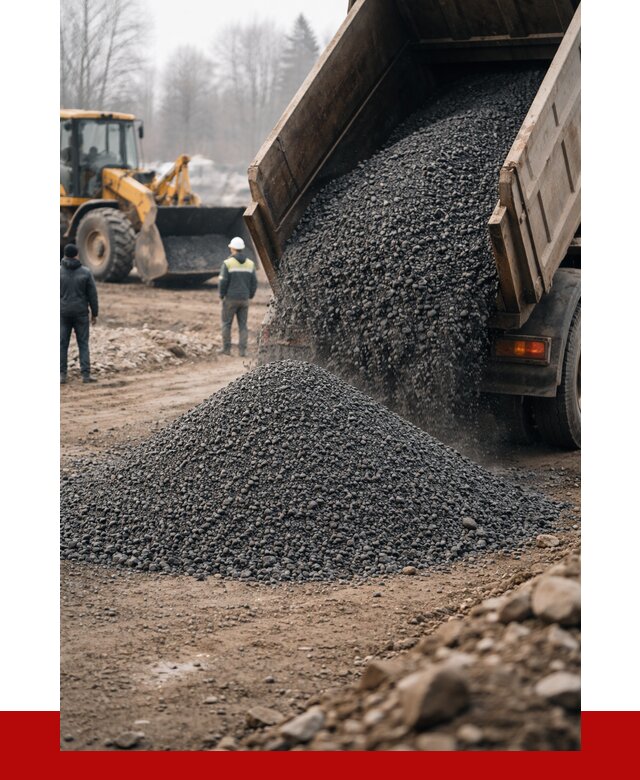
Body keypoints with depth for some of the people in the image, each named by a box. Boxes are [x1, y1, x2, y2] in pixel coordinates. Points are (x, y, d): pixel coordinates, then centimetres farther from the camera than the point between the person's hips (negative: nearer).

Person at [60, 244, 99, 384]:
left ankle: (62, 374, 4)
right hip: (81, 313, 0)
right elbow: (92, 294, -2)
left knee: (62, 344, 6)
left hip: (63, 313, 0)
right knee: (83, 343, 6)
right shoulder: (85, 272, -4)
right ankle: (85, 374, 0)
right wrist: (94, 313, 7)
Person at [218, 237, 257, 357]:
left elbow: (222, 282, -14)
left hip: (230, 298, -3)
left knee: (226, 323, 10)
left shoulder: (228, 263, -11)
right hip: (244, 299, 3)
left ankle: (226, 348, 11)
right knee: (243, 325, 7)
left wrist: (222, 296, 0)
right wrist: (250, 297, 13)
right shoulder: (250, 264, 2)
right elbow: (254, 283, 2)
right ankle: (243, 350, 1)